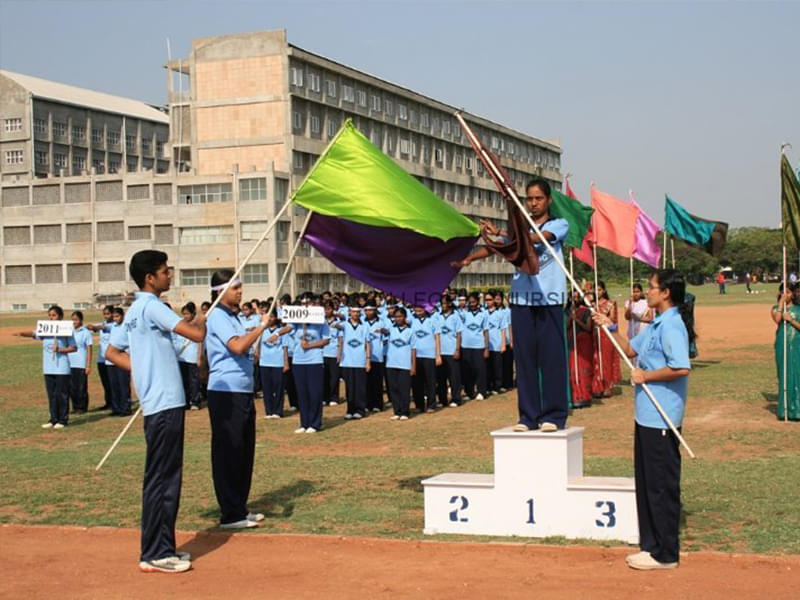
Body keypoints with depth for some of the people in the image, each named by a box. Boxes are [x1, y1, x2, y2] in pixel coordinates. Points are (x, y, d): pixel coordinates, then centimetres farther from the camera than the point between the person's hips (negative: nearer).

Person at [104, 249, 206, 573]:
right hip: (165, 404, -10)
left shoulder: (135, 310, 16)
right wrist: (199, 320, 2)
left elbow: (113, 351, 22)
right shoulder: (151, 306, -13)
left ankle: (163, 547, 22)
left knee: (168, 477, 15)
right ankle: (154, 554, 0)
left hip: (162, 403, 10)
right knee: (160, 479, -5)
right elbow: (196, 335, -20)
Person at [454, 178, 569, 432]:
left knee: (551, 358, -5)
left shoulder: (559, 225, 6)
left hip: (549, 299, -4)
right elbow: (494, 248, 6)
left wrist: (500, 232, -26)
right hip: (521, 299, 4)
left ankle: (553, 415, 0)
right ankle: (529, 416, 7)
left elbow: (535, 238, -14)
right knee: (525, 359, 3)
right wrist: (468, 258, -12)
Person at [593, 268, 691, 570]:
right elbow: (630, 349, 27)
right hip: (647, 416, 10)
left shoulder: (672, 326, -17)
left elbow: (681, 368, -28)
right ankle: (651, 545, 24)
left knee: (661, 487, -2)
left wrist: (645, 375, -17)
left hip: (661, 420, -10)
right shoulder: (655, 325, 15)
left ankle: (664, 554, 6)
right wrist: (610, 328, 15)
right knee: (646, 483, 15)